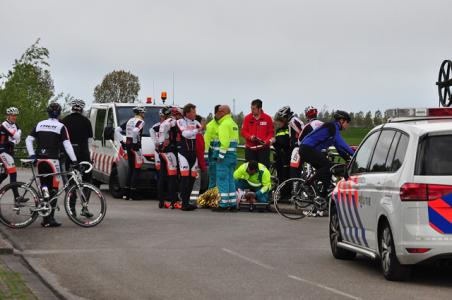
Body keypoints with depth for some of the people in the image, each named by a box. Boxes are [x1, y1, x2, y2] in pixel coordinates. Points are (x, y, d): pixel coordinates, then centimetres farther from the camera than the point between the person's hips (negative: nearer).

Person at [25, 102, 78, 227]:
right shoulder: (60, 127, -4)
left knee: (44, 187, 11)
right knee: (53, 189, -1)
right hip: (52, 160, -5)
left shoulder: (40, 124, 10)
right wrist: (74, 160, -7)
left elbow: (28, 140, 8)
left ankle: (45, 218, 10)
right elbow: (67, 145, -9)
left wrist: (32, 154, 8)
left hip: (40, 160, 5)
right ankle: (50, 218, -7)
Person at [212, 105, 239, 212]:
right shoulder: (234, 124, 18)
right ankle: (233, 204, 13)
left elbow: (224, 142, -21)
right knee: (230, 180, 13)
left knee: (222, 180, -5)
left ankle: (223, 204, -5)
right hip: (233, 155, 9)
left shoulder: (224, 124, -12)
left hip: (226, 155, -9)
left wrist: (221, 155, -20)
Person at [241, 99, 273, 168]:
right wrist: (250, 137, -13)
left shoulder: (267, 118, 1)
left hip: (263, 148, -1)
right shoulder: (247, 118, 4)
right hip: (250, 148, 1)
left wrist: (266, 141, -14)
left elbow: (271, 133, 3)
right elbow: (243, 131, 6)